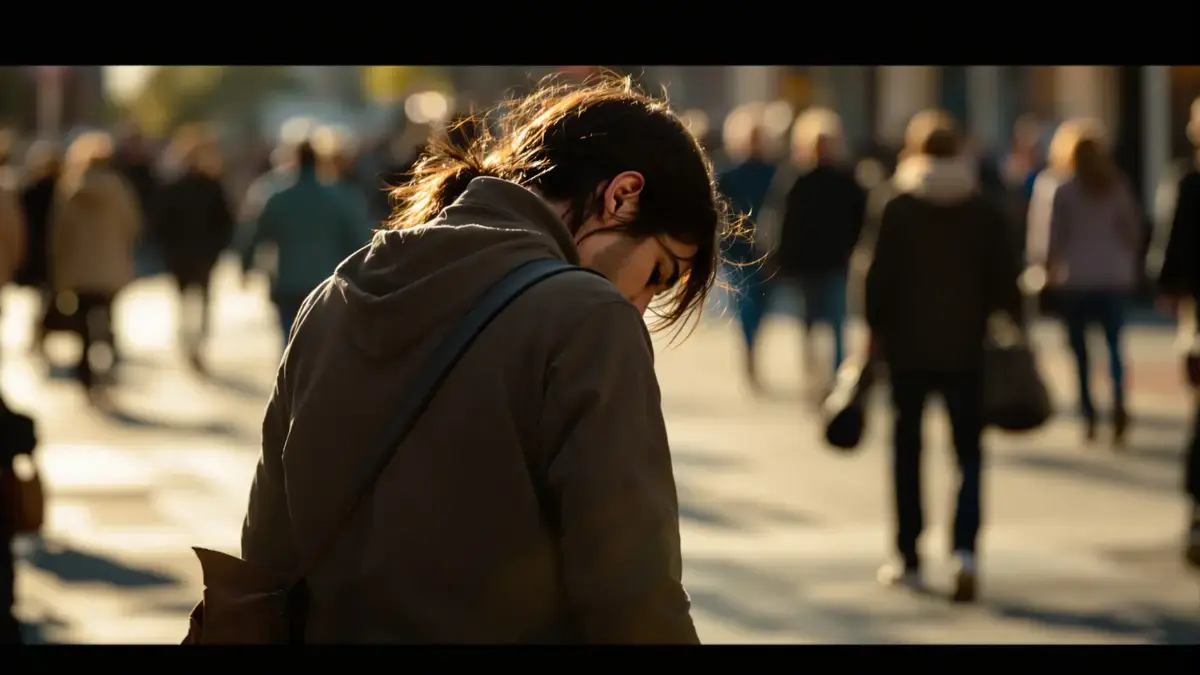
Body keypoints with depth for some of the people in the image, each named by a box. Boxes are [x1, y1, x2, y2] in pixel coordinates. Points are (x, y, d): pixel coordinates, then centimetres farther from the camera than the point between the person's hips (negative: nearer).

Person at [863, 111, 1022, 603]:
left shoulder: (898, 210, -5)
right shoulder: (987, 212, 1)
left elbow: (880, 277, -6)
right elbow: (1004, 281, 1)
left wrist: (876, 329, 4)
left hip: (909, 348, -1)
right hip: (966, 349, 1)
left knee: (907, 450, 11)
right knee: (968, 451, 4)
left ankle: (908, 558, 16)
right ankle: (965, 549, -17)